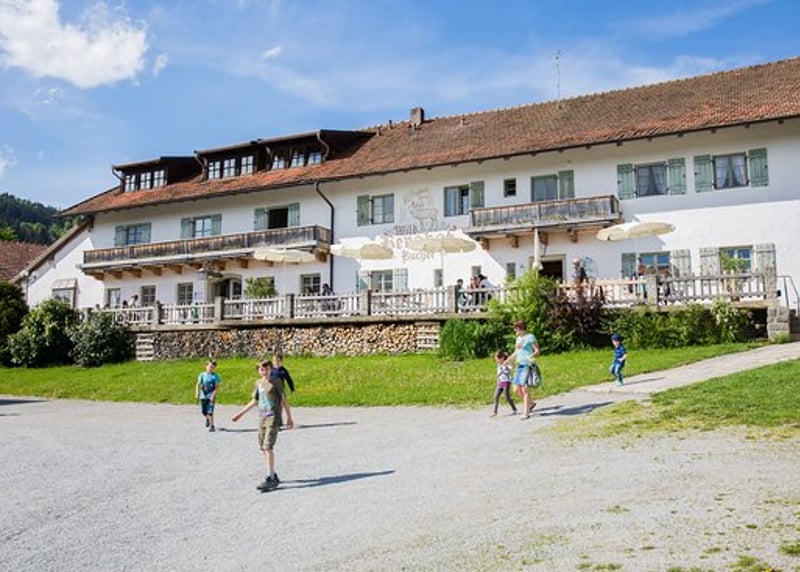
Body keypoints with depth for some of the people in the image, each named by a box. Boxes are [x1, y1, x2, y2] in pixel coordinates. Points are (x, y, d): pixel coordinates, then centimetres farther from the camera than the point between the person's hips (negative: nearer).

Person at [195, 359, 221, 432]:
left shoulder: (215, 376, -5)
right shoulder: (202, 375, 2)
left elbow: (217, 387, -7)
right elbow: (198, 384, -1)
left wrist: (213, 395, -18)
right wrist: (197, 393, -15)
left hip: (211, 396, -3)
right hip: (203, 396, 3)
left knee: (210, 411, -10)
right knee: (203, 411, 11)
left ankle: (212, 426, 1)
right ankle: (207, 419, 44)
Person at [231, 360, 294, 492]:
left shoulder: (276, 381, -4)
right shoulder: (258, 383, 11)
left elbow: (284, 399, -2)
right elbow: (255, 401, 20)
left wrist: (289, 417, -4)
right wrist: (240, 413, 21)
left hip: (273, 418, -6)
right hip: (262, 418, 6)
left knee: (268, 447, -13)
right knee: (263, 447, 7)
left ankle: (270, 479, -10)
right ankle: (274, 477, 19)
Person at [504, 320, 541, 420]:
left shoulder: (530, 337, -6)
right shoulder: (518, 338, 17)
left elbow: (537, 351, -10)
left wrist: (531, 356, -29)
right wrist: (506, 361, 29)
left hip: (528, 366, -8)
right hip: (519, 366, 8)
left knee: (525, 389, -10)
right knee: (516, 390, 3)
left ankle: (526, 413, -4)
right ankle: (531, 403, 25)